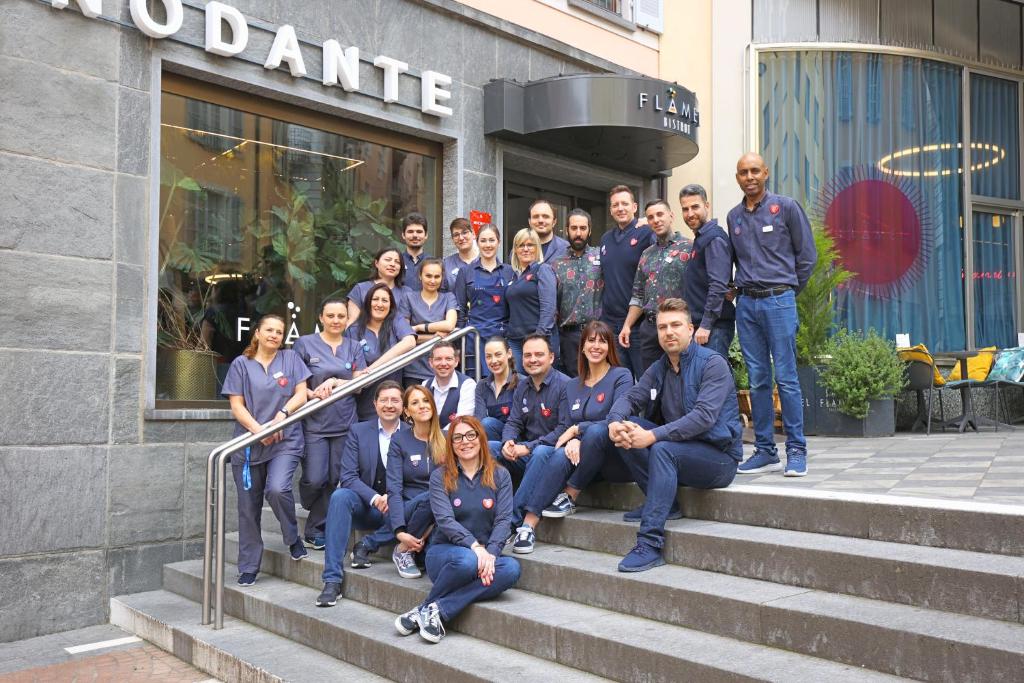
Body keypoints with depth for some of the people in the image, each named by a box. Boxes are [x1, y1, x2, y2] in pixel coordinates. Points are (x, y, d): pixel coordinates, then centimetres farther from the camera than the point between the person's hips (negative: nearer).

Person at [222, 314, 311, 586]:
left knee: (277, 489, -25)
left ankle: (293, 538, 3)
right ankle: (248, 569, 17)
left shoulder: (291, 358, 9)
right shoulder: (241, 364, 7)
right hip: (248, 444, 1)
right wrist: (257, 429, -14)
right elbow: (236, 405, 1)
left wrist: (282, 414, -15)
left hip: (285, 441, -1)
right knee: (248, 508, 5)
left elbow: (301, 394, 3)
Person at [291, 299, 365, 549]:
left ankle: (315, 529, 19)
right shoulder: (305, 344, 3)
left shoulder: (354, 348, 11)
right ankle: (316, 525, 22)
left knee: (335, 480, 3)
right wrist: (312, 394, -17)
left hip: (345, 424, 3)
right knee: (314, 479, -8)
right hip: (314, 423, -2)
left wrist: (334, 382, -11)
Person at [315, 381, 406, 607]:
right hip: (365, 507, 1)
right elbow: (348, 476, -6)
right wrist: (375, 498, -21)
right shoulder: (359, 432, 3)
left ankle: (368, 544, -12)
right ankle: (332, 580, -32)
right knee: (340, 496, -32)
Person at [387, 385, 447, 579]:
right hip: (407, 510, -1)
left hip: (440, 513, 1)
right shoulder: (399, 441, 1)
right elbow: (394, 489, -8)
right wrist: (400, 531, -23)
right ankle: (402, 551, -12)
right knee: (431, 497, -33)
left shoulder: (446, 439, 6)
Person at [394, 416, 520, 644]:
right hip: (445, 551, -2)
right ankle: (429, 610, -12)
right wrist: (475, 547, -26)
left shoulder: (500, 476, 7)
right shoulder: (440, 477, 2)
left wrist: (490, 553, -21)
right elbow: (445, 521, -11)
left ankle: (435, 610, -28)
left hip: (485, 555, 3)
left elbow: (503, 520, -3)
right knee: (467, 561, -37)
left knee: (511, 568, -30)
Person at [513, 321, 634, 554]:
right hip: (583, 458, 4)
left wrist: (577, 429, -12)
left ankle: (569, 498, -21)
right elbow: (566, 428, 9)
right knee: (561, 455, -29)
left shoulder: (621, 376, -1)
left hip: (617, 460, -4)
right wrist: (573, 441, -14)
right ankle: (529, 524, -34)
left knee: (596, 431, -34)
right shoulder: (572, 386, 15)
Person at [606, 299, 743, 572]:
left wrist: (653, 436, -32)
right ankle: (662, 502, -9)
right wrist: (615, 422, -20)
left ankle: (650, 544, -35)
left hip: (720, 457, -7)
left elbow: (704, 417, -25)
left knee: (663, 449, -34)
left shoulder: (713, 364, -12)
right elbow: (630, 398, 5)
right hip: (680, 452, 7)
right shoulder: (658, 370, 11)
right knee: (628, 432, -11)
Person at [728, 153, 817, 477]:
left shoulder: (786, 207, 1)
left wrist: (788, 290, 5)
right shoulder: (734, 216, 14)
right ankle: (765, 451, 12)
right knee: (758, 380, 6)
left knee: (786, 378, -6)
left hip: (778, 301, -4)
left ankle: (796, 451, 1)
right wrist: (744, 287, 13)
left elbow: (807, 255, 3)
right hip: (746, 304, 5)